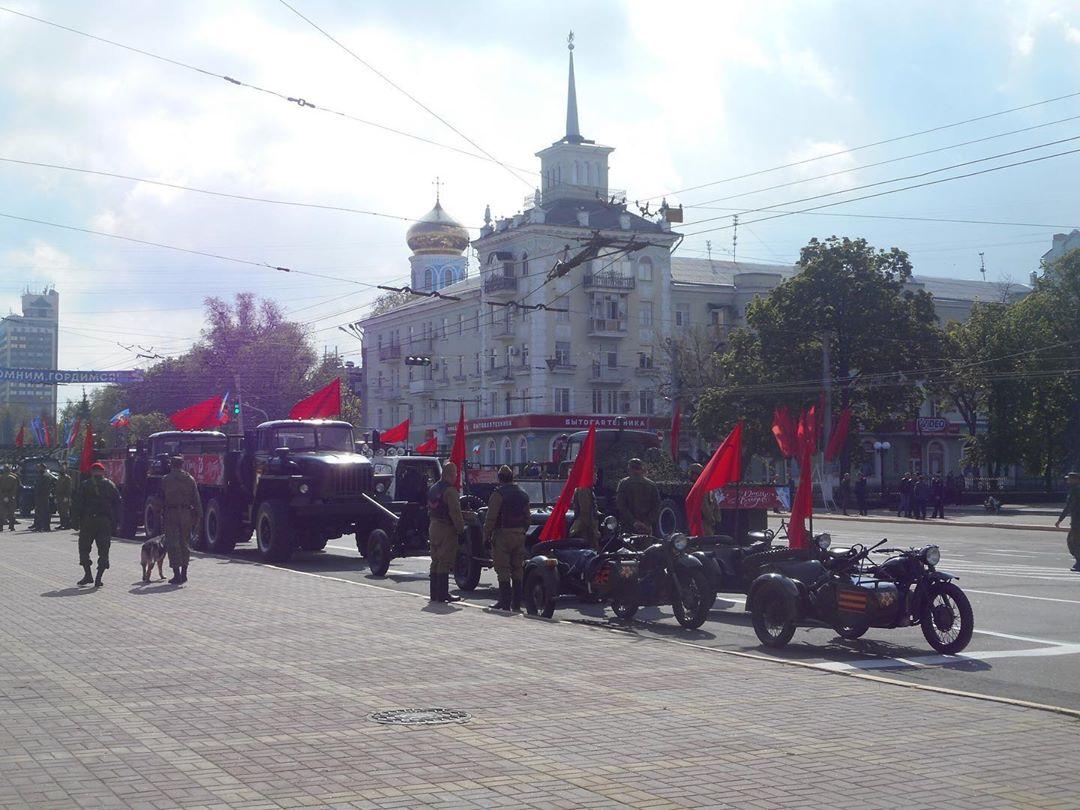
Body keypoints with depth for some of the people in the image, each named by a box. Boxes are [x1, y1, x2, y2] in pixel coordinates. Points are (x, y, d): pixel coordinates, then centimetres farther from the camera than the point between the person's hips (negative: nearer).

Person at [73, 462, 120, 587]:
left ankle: (88, 575, 5)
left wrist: (79, 519, 2)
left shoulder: (85, 485, 1)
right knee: (103, 550, 5)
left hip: (88, 520, -1)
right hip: (106, 522, 1)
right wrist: (114, 520, 6)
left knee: (84, 548, 12)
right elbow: (117, 503, 3)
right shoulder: (111, 485, 6)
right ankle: (98, 578, -1)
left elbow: (78, 504, -4)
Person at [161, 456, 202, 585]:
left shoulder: (165, 480, 0)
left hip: (171, 514, -3)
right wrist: (198, 516, 6)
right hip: (187, 515, 3)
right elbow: (196, 499, 3)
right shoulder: (190, 479, 6)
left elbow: (161, 499, -1)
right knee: (185, 544, 13)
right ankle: (184, 573, 16)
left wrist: (159, 515, 6)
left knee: (173, 545, -1)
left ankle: (177, 575, -7)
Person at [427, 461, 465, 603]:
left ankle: (434, 594, 18)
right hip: (446, 528, -9)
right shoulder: (450, 491, -16)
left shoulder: (432, 488, 12)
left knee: (436, 561, 14)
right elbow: (455, 512, -19)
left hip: (433, 527, 9)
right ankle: (443, 595, -4)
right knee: (445, 562, -5)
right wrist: (460, 528, -11)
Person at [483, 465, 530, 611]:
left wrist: (486, 535, -6)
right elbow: (527, 517, 16)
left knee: (502, 569, -4)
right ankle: (516, 603, 13)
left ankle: (505, 603, -6)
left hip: (502, 535, -6)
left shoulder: (498, 494, -10)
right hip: (519, 535, 6)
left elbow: (491, 518, -13)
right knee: (517, 569, 10)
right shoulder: (523, 494, 12)